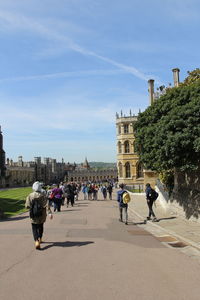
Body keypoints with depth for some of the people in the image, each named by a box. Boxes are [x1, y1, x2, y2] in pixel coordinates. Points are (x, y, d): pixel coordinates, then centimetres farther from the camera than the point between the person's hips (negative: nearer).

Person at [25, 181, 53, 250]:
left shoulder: (30, 196, -9)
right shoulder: (43, 196, -10)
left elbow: (27, 206, -7)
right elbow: (47, 205, -17)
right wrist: (50, 213, -18)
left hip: (33, 216, -1)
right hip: (41, 215, 1)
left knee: (34, 228, 4)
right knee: (40, 227, 22)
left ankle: (36, 241, -15)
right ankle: (39, 239, 35)